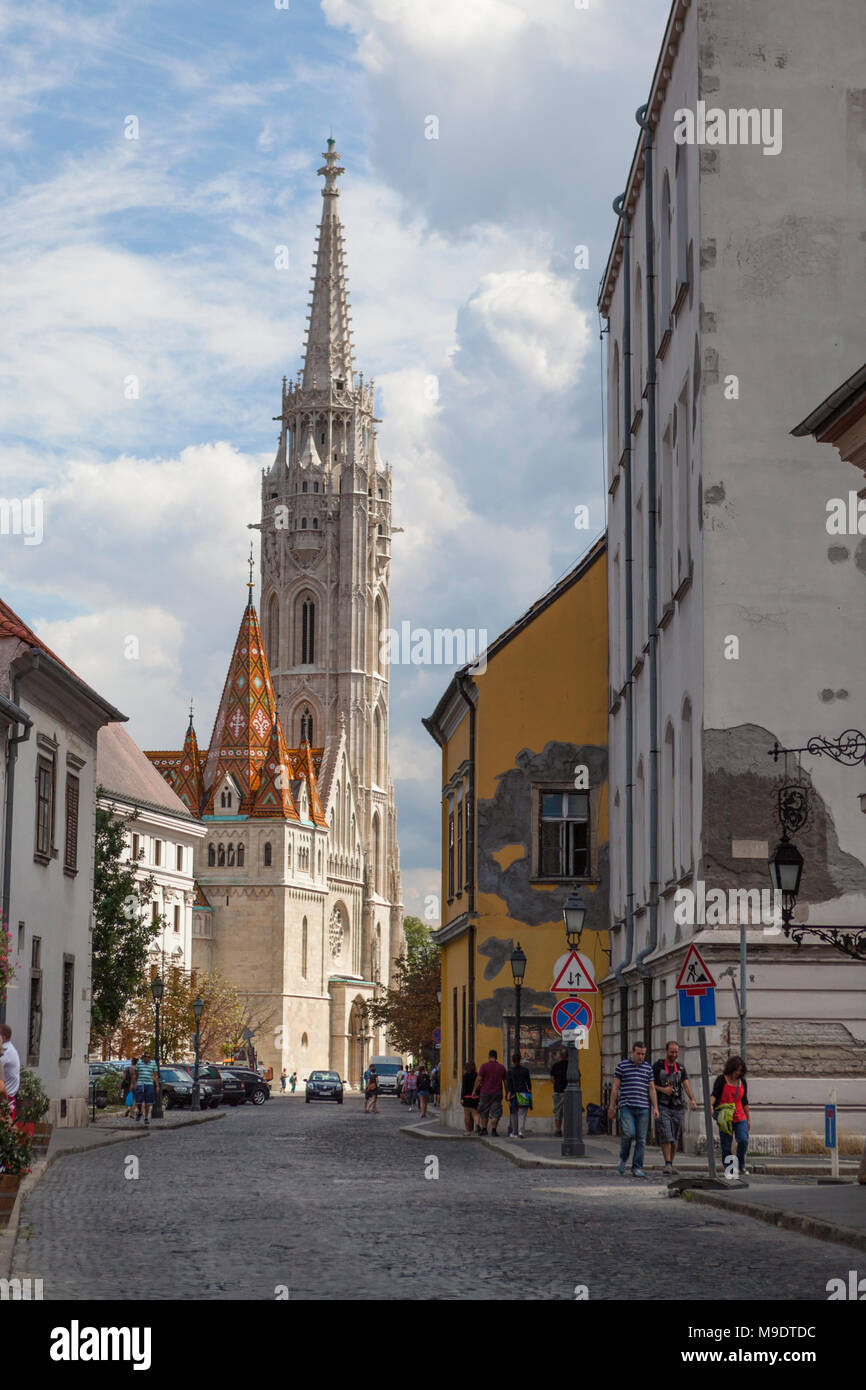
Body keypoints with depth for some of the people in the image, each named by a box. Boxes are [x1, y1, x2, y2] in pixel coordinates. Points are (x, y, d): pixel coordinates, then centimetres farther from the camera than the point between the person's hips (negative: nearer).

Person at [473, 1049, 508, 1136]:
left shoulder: (484, 1066, -4)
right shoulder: (501, 1067, 6)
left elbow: (478, 1079, -8)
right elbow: (506, 1081, 9)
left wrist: (474, 1090, -1)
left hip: (485, 1093, -2)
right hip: (498, 1093, 2)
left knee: (483, 1112, 13)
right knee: (496, 1112, 3)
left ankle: (484, 1128, 15)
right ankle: (494, 1130, -3)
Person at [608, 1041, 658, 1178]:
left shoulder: (648, 1067, 12)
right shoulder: (622, 1065, 4)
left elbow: (652, 1089, 13)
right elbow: (615, 1088, 5)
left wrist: (655, 1107, 3)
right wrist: (612, 1107, 1)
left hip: (643, 1108, 3)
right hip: (626, 1107, -3)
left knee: (641, 1139, 0)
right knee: (628, 1133, -19)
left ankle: (637, 1168, 5)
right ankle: (623, 1158, 7)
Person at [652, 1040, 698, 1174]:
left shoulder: (681, 1068, 10)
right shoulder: (657, 1066, 0)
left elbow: (687, 1086, 0)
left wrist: (692, 1100, -17)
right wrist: (663, 1089, -15)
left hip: (677, 1107, 4)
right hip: (662, 1106, -4)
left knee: (675, 1138, 7)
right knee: (666, 1136, -15)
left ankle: (671, 1164, 16)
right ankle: (667, 1164, -15)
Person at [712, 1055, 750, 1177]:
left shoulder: (742, 1082, 13)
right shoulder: (721, 1080, 0)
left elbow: (745, 1101, 18)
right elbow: (714, 1095, -8)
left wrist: (748, 1119, 18)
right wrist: (710, 1104, -28)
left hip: (740, 1117, 3)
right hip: (724, 1117, -3)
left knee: (743, 1140, -13)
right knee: (726, 1145, -3)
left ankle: (741, 1165, 8)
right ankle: (727, 1170, 5)